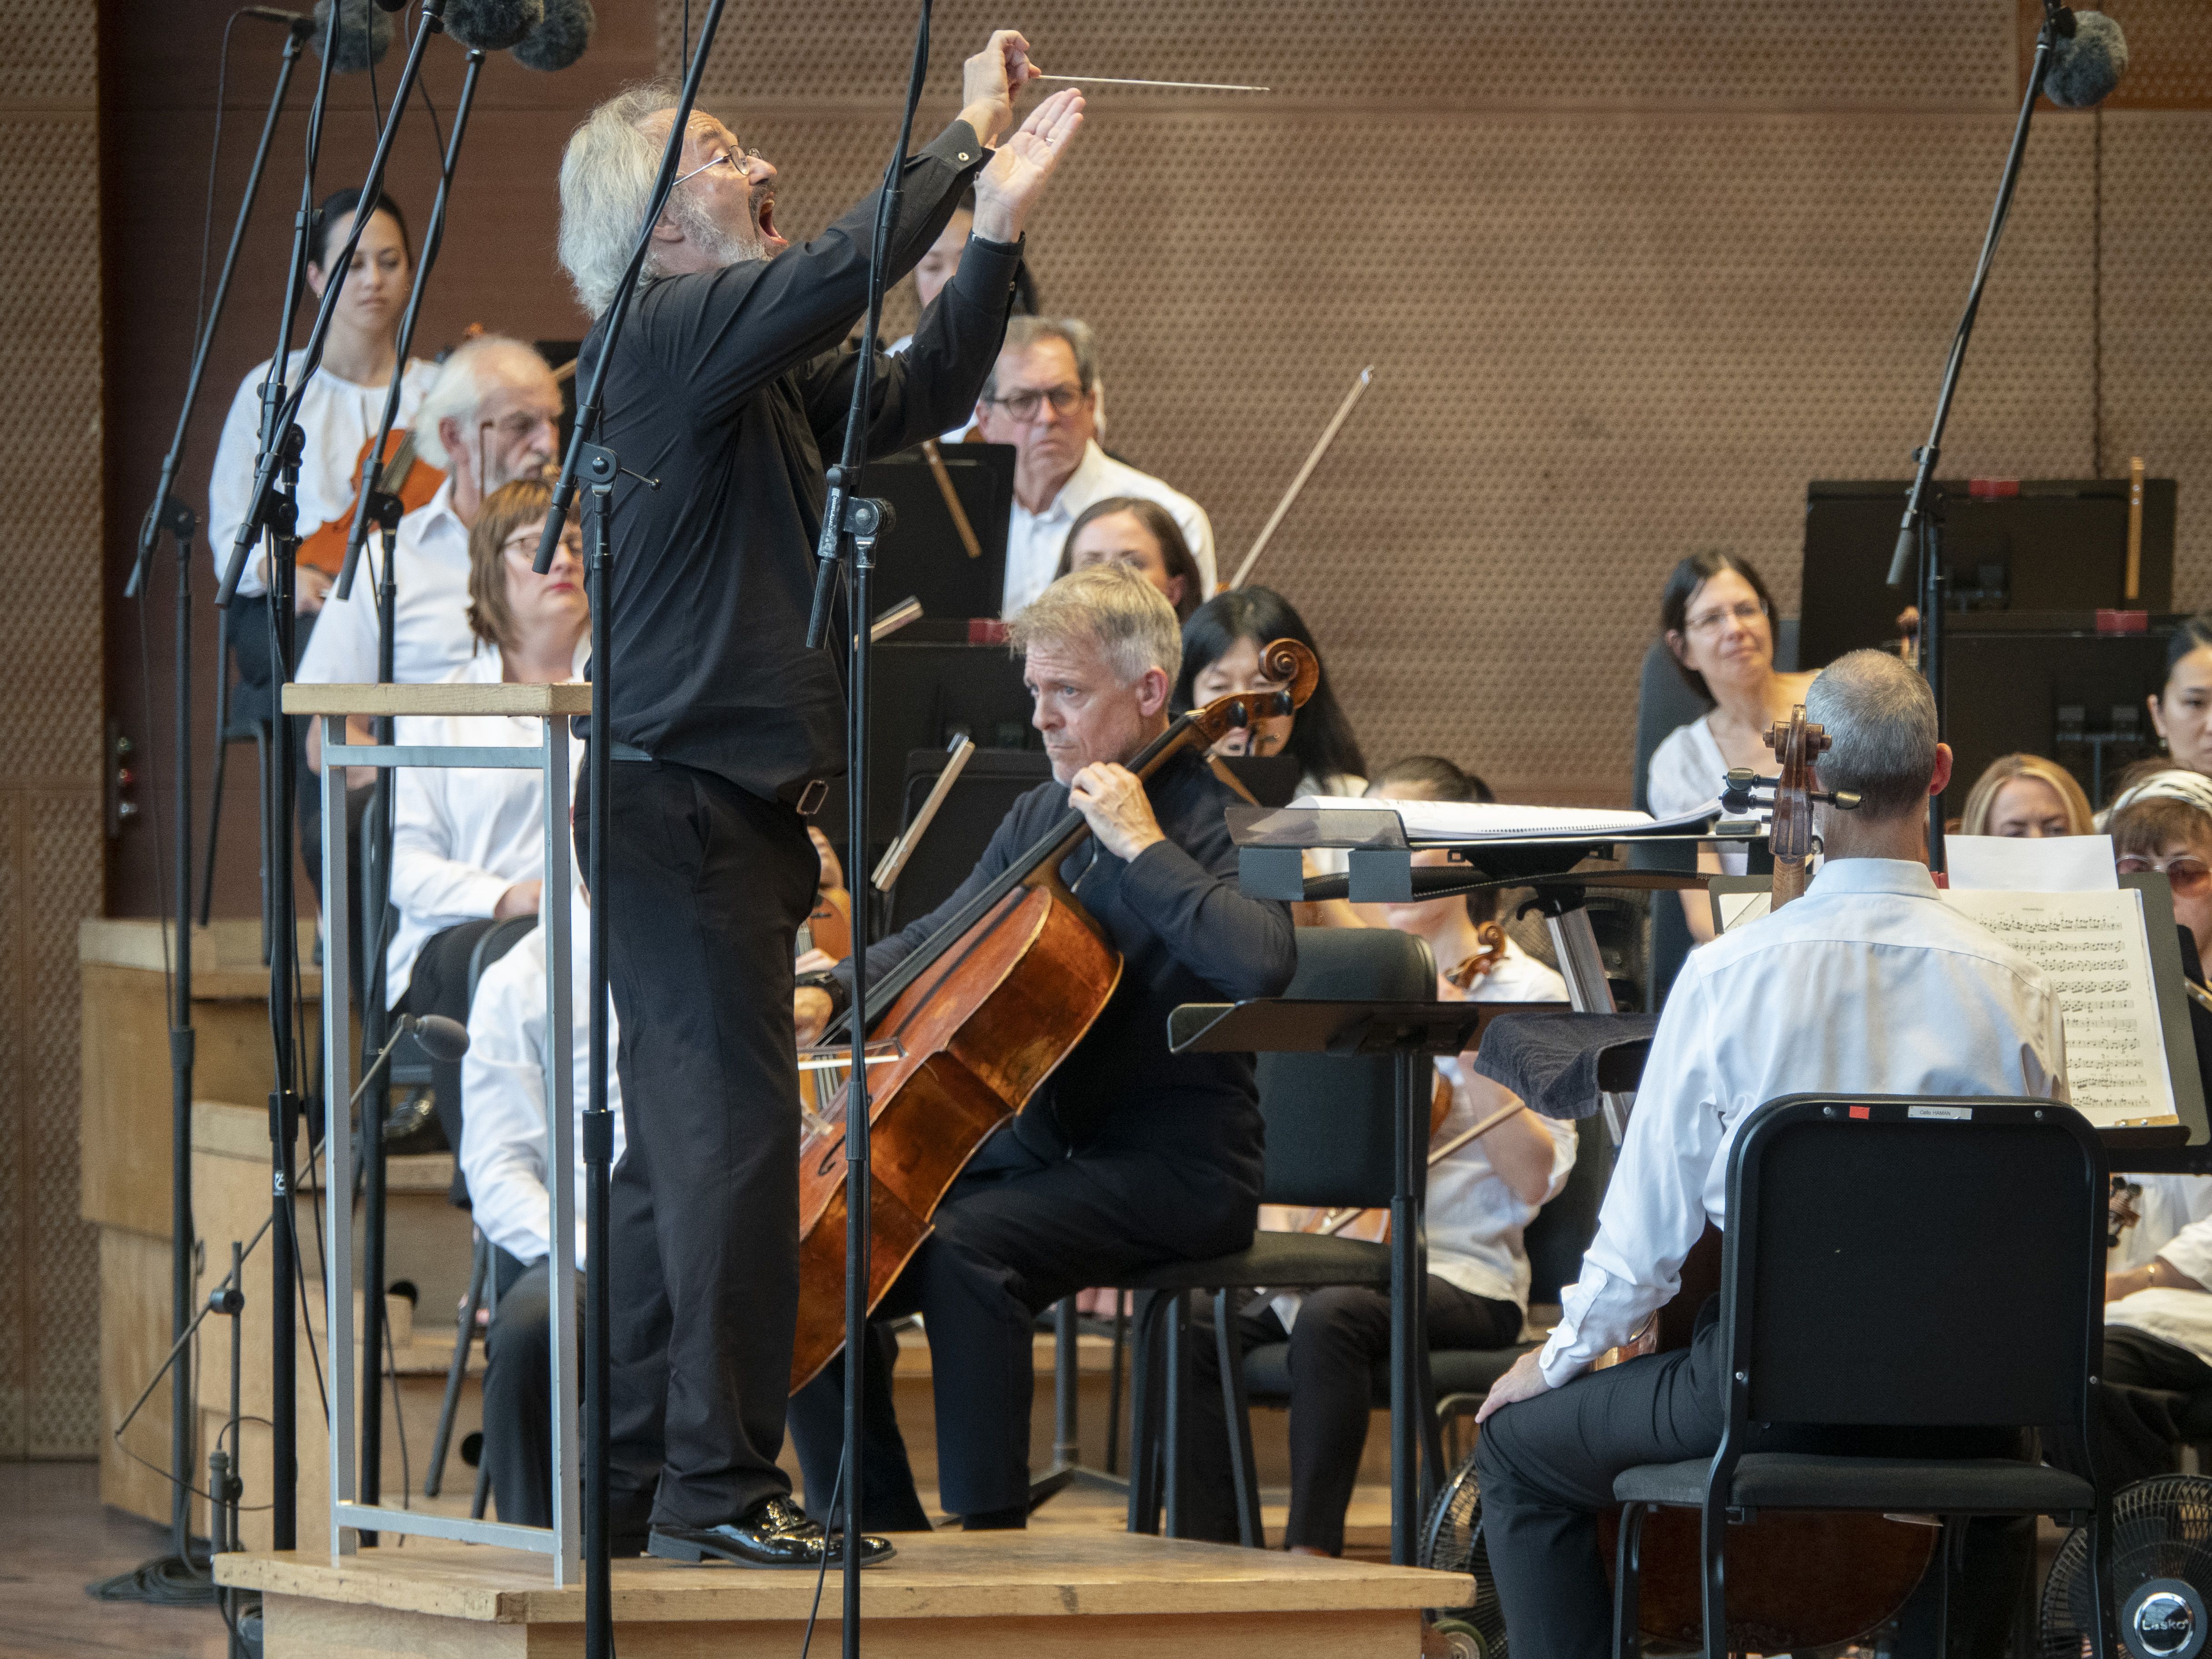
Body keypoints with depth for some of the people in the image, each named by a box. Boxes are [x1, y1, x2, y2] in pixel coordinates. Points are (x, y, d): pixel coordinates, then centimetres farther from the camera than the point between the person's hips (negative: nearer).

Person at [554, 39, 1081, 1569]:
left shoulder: (761, 368, 17)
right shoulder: (659, 337, -12)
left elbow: (919, 397, 20)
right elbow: (835, 277, -25)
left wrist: (1000, 231, 10)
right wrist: (966, 140, -15)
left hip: (737, 806, 10)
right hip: (681, 797, -10)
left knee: (686, 1142, 13)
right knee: (736, 1129, -12)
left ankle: (636, 1476, 18)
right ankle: (718, 1485, -11)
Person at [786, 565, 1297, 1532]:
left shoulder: (1215, 817, -8)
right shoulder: (1040, 819, 16)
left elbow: (1261, 963, -29)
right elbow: (938, 942, 26)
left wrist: (1142, 844, -24)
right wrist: (829, 994, 7)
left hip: (1173, 1165, -8)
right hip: (1031, 1152, 8)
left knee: (963, 1249, -33)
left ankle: (990, 1529, -31)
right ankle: (881, 1535, 1)